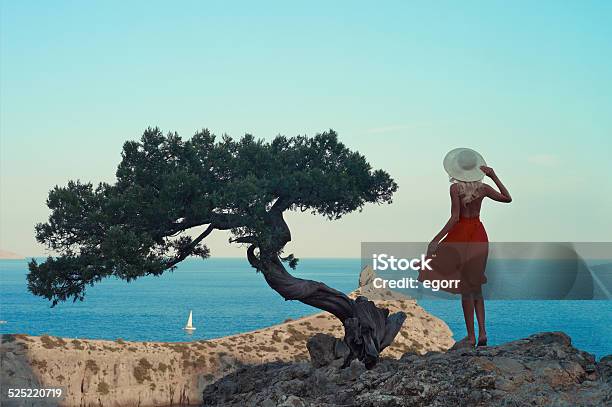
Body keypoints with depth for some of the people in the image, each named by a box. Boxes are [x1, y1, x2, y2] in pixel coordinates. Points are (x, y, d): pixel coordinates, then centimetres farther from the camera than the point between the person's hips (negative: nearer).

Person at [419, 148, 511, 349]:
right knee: (476, 286, 15)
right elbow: (507, 198, 13)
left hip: (461, 235, -5)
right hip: (479, 235, 5)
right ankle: (482, 333, 10)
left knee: (465, 288, 1)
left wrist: (435, 240, -17)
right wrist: (494, 177, 12)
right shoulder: (483, 188, 1)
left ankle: (471, 336, 3)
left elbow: (454, 218, -18)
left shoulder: (455, 187, -12)